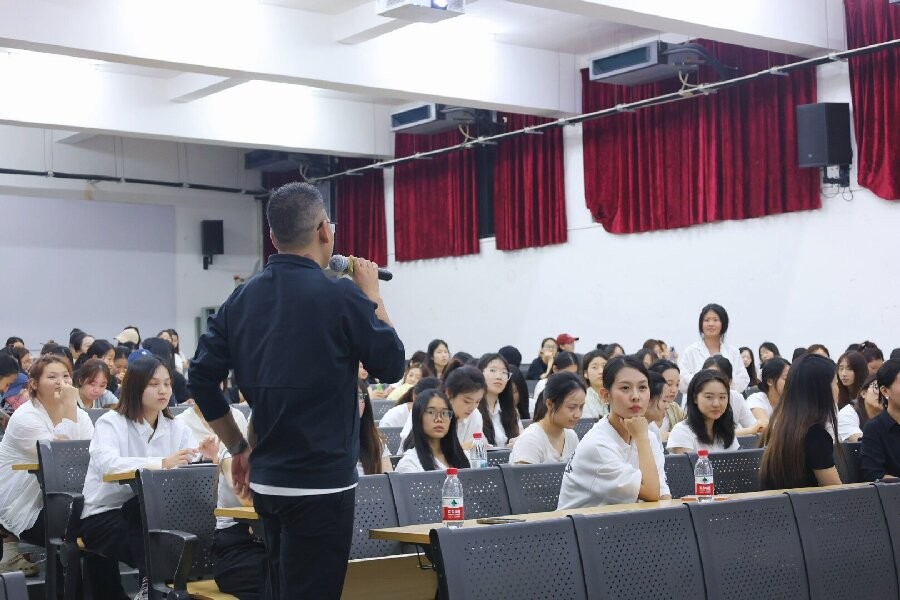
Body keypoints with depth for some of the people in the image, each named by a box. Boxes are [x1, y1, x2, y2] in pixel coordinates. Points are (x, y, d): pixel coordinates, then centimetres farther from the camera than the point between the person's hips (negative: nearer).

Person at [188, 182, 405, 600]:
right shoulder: (341, 297, -14)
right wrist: (372, 294, 8)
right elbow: (392, 365, -3)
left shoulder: (243, 298, 4)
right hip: (322, 485, -6)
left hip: (266, 482, 7)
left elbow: (202, 380, 6)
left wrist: (238, 448, 15)